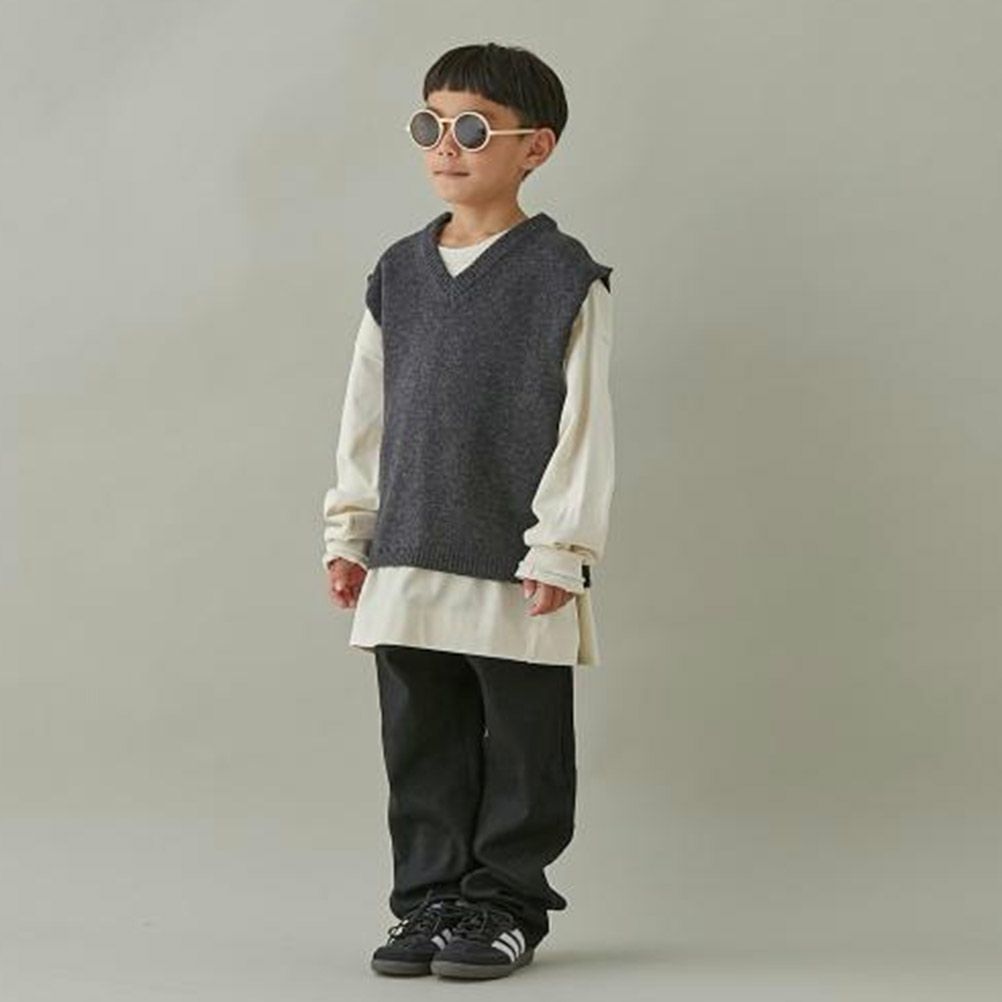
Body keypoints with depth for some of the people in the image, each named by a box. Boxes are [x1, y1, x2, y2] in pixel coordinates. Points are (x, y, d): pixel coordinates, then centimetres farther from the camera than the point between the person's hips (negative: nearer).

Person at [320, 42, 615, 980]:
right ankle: (430, 900, 20)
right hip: (407, 563, 5)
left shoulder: (563, 278, -7)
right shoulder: (399, 272, 9)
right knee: (422, 746, 10)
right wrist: (349, 532, 10)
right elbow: (366, 414, 13)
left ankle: (505, 902, 17)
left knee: (522, 747, 5)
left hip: (515, 568, -5)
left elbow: (583, 426, -8)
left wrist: (559, 550, -12)